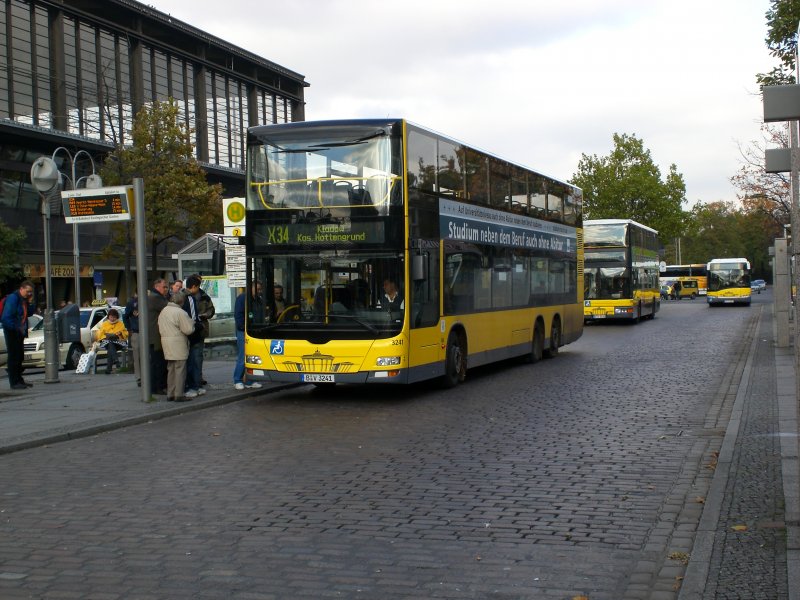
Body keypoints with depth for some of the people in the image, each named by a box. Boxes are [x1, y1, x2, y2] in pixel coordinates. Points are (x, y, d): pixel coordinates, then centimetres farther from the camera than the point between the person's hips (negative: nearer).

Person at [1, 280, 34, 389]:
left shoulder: (23, 300, 13)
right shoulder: (13, 298, -15)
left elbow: (27, 314, 13)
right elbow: (6, 317, -21)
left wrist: (29, 303, 1)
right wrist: (15, 328, -21)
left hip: (19, 332, 9)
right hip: (12, 332, -9)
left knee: (19, 357, 14)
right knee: (13, 357, -7)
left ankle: (19, 380, 23)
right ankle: (14, 383, -4)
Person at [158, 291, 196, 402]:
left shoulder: (163, 311, 13)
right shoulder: (180, 312, -14)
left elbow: (160, 327, 19)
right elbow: (188, 329, -15)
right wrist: (192, 323, 3)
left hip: (166, 343, 8)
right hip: (178, 344, -8)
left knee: (171, 370, 14)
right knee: (180, 369, -4)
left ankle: (170, 394, 17)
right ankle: (179, 395, -4)